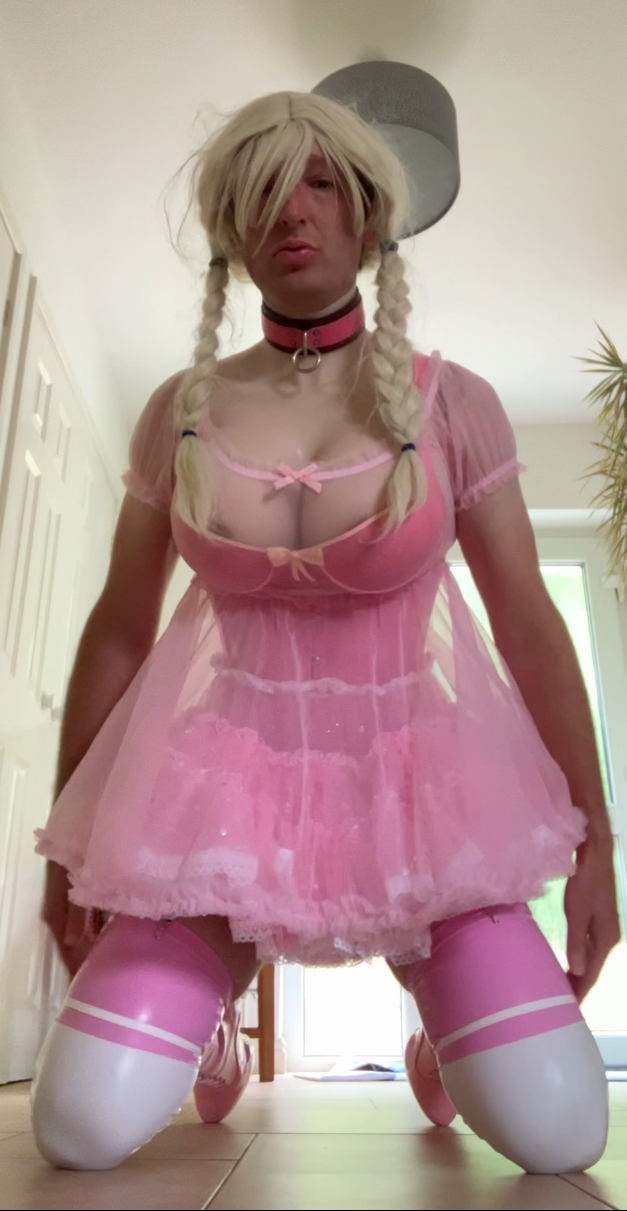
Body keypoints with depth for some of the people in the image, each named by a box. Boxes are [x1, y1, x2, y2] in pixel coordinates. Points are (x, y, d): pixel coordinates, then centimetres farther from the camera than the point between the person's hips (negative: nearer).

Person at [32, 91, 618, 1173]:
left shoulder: (450, 403, -2)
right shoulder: (179, 412, 2)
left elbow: (530, 626, 0)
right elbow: (117, 631, 6)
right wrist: (70, 849, 8)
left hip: (414, 778, 0)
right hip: (228, 780, 1)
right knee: (81, 1129, -9)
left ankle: (438, 1043, 28)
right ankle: (213, 1018, 28)